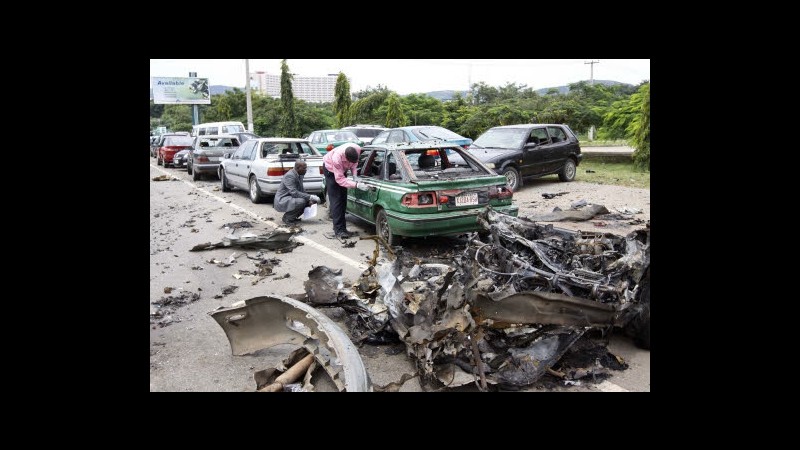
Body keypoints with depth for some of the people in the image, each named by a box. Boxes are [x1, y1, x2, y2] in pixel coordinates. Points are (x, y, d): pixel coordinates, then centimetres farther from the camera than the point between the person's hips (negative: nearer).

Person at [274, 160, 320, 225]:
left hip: (291, 198, 9)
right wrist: (310, 197, -31)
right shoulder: (289, 176, -23)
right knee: (301, 202, -30)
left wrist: (310, 199, -7)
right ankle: (287, 218, -9)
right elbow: (294, 193, -30)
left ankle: (292, 217, 10)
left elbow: (301, 189, 10)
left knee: (309, 201, 0)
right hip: (281, 201, -9)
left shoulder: (300, 175, 4)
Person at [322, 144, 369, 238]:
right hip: (330, 168, -6)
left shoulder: (358, 149, -30)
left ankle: (342, 227, 10)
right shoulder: (337, 158, -43)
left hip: (342, 168, 6)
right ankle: (339, 230, -15)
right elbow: (339, 179, -38)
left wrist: (355, 175, -22)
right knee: (336, 200, -14)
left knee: (343, 199, 5)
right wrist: (357, 185, -46)